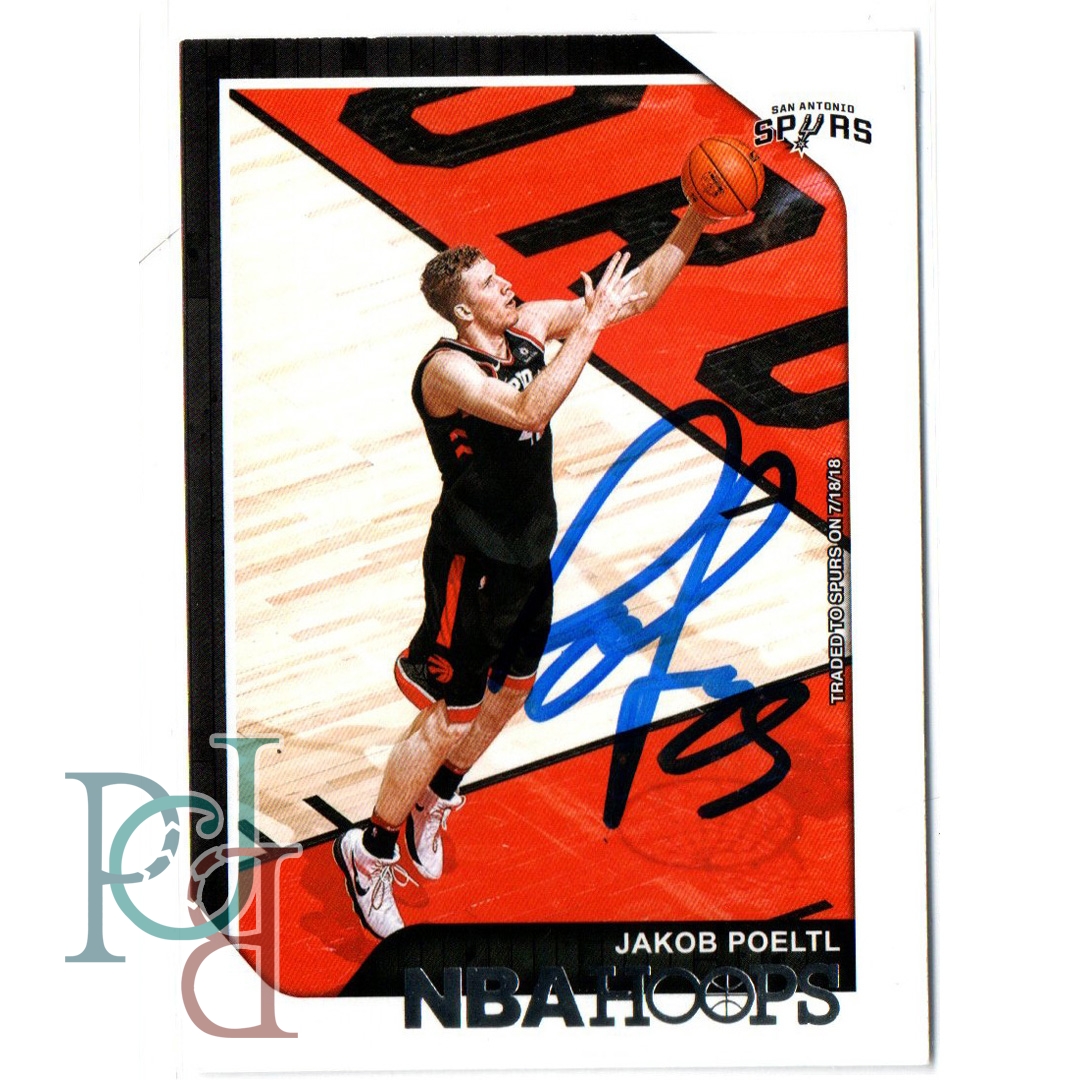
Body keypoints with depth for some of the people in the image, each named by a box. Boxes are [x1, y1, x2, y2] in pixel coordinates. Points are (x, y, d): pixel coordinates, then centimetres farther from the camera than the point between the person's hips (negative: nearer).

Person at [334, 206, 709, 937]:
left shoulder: (530, 326, -2)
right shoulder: (448, 370, -23)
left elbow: (640, 292, 0)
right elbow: (529, 410, -42)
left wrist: (695, 222, -12)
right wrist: (589, 328, -36)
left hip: (530, 551, 8)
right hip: (472, 561, -8)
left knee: (510, 691, 22)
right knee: (449, 719, -1)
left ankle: (434, 802, 44)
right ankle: (370, 851, 17)